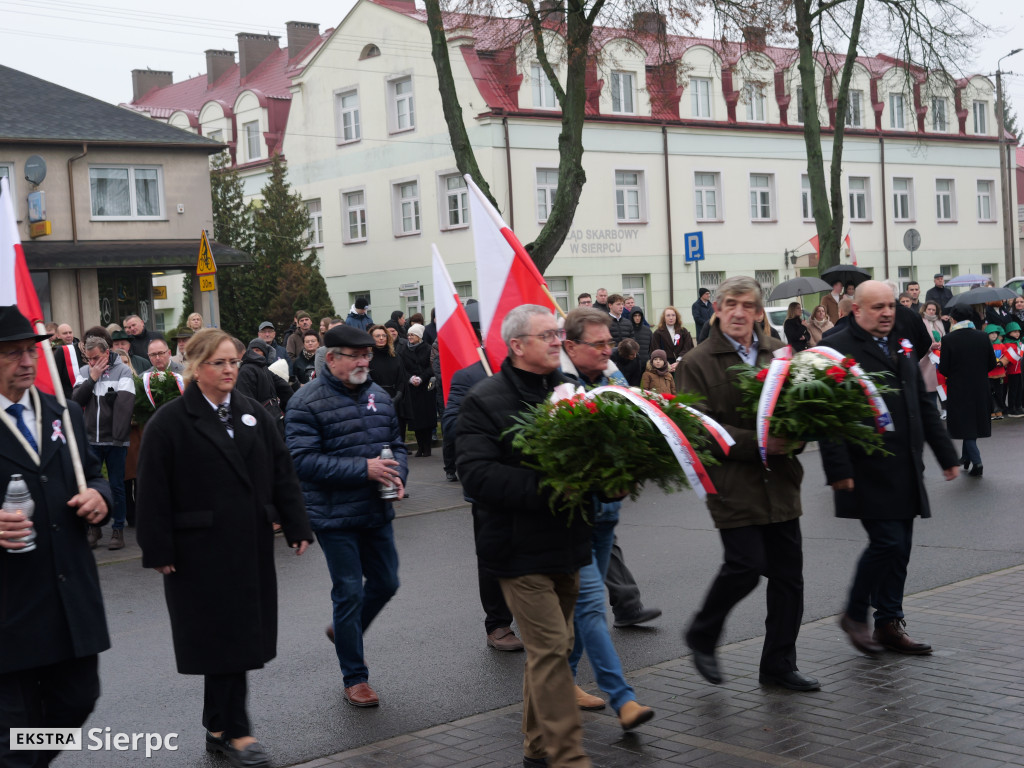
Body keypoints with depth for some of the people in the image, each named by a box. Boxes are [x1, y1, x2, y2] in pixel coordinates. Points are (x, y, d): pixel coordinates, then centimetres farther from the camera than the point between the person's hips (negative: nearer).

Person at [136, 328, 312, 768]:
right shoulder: (169, 422, -6)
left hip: (252, 548, 5)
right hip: (201, 552, -5)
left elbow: (281, 474, 11)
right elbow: (153, 492, -8)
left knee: (241, 636, 9)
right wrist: (159, 551, -11)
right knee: (223, 637, -3)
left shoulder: (253, 415, 10)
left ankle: (219, 727, 23)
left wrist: (297, 527, 6)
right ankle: (234, 731, 6)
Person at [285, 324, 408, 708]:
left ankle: (343, 631, 42)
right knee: (349, 593, 1)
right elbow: (304, 461, -20)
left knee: (386, 583, 14)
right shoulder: (306, 402, -12)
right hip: (335, 516, -6)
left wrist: (397, 474, -7)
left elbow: (396, 444, 16)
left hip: (377, 512, 6)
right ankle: (355, 678, 15)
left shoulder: (378, 396, 8)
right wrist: (363, 469, -24)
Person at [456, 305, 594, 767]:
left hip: (566, 541, 7)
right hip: (521, 549, -7)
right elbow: (475, 472, -19)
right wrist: (542, 487, -26)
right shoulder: (485, 401, -9)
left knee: (551, 647, 15)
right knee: (550, 647, -8)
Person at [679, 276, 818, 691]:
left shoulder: (778, 352, 11)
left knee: (788, 572, 7)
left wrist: (795, 437, -7)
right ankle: (701, 637, 16)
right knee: (746, 565, -11)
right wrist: (758, 444, -20)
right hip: (733, 484, -5)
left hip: (780, 482, 5)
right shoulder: (698, 362, -4)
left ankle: (779, 664, 21)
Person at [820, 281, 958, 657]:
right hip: (868, 471, -7)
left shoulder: (901, 348, 17)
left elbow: (924, 406, 22)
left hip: (905, 469, 8)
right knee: (887, 542, -10)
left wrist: (946, 454, 19)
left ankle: (889, 624, 19)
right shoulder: (838, 349, -8)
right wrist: (839, 470, -19)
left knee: (899, 548, 9)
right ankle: (854, 615, 9)